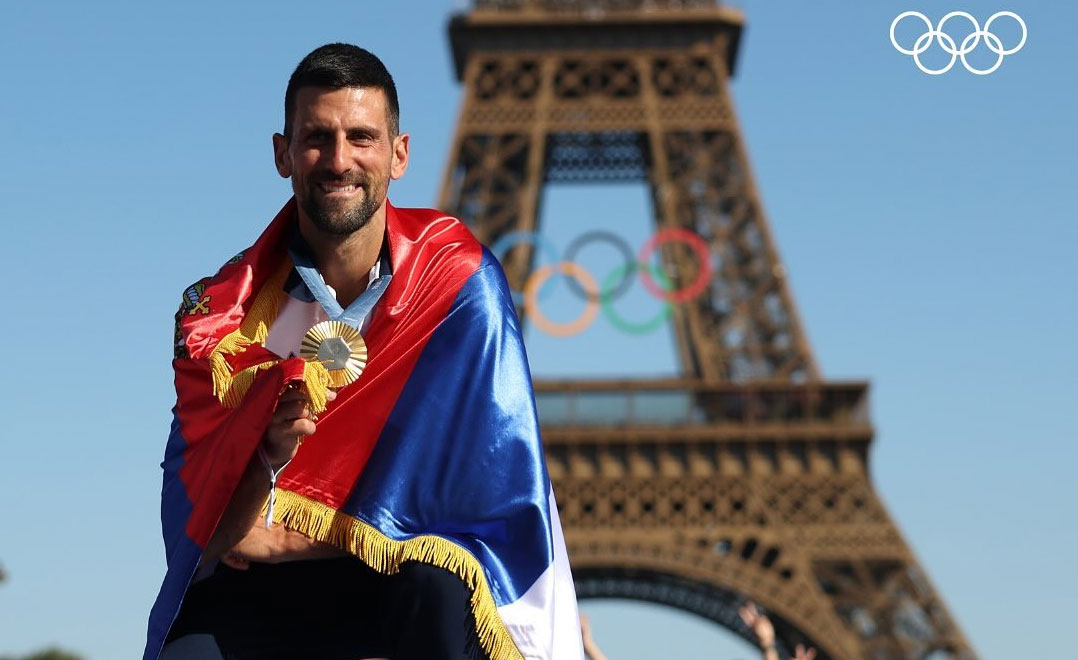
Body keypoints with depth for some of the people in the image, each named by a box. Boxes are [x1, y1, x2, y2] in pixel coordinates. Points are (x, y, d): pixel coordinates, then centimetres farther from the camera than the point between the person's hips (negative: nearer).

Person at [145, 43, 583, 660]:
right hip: (263, 589, 1)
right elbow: (214, 535, -7)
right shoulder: (221, 312, -4)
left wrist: (285, 539, -13)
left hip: (408, 570, 0)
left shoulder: (459, 284, -10)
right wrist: (269, 455, -30)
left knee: (438, 590, -35)